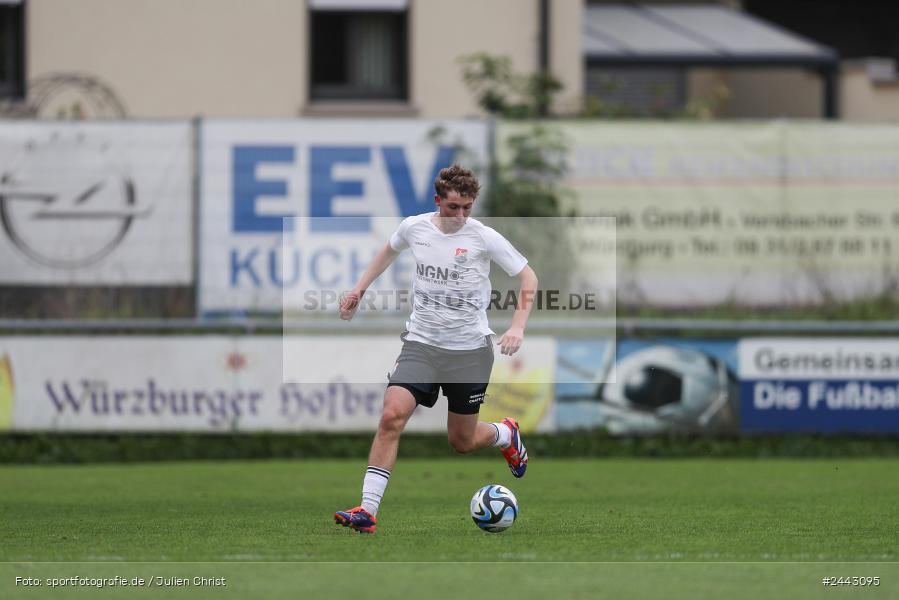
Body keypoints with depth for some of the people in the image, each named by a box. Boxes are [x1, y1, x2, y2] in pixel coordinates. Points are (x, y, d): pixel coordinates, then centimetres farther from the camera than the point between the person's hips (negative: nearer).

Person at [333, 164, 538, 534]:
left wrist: (518, 327, -12)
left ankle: (506, 434, 44)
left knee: (462, 442, 7)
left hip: (470, 349, -2)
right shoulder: (414, 227, -2)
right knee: (392, 416, -20)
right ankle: (367, 510, -20)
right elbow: (389, 251, 23)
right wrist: (359, 289, 19)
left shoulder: (483, 237, -10)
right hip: (421, 343, 2)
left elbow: (527, 277, 0)